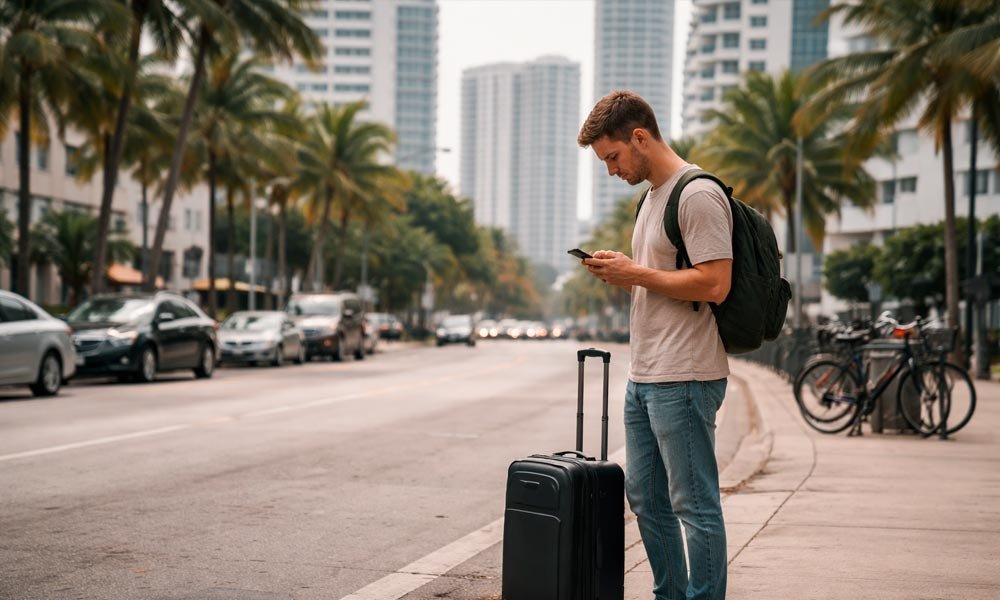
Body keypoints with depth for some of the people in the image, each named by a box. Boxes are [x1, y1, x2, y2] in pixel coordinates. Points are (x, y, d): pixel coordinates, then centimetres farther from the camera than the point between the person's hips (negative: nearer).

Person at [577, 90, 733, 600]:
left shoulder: (698, 195, -13)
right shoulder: (652, 196, 18)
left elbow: (714, 284, -21)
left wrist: (635, 273, -13)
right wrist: (619, 274, 6)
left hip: (683, 380, -10)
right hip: (643, 377, 10)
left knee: (694, 504, -4)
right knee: (646, 498, 16)